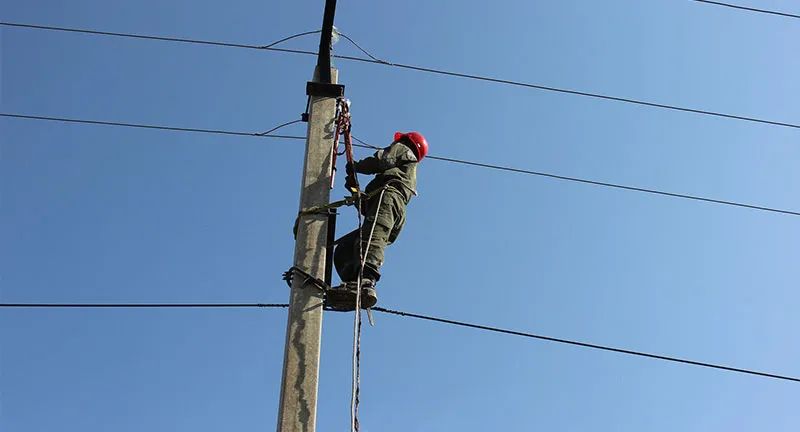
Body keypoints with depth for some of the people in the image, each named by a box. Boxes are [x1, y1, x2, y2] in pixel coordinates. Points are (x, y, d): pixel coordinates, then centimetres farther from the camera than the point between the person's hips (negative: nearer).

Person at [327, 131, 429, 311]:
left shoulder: (404, 150, 26)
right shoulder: (409, 173, 47)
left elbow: (382, 159, 1)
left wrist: (355, 166, 15)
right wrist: (354, 189, 36)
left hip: (388, 196, -8)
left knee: (371, 239, -33)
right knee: (343, 249, -3)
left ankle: (365, 282, -60)